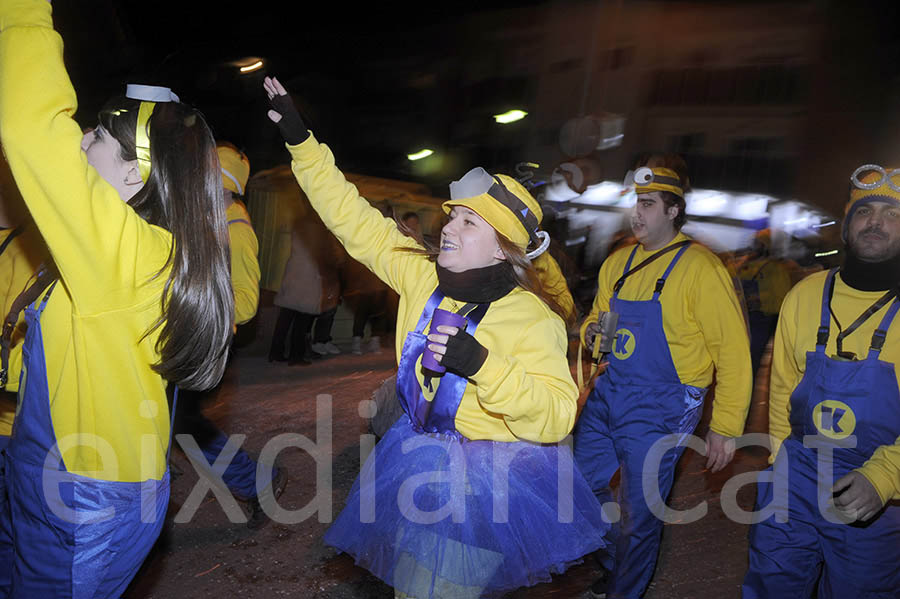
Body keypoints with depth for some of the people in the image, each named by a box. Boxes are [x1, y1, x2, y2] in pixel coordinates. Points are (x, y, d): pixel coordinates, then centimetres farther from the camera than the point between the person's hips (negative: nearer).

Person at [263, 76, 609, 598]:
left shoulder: (531, 318, -19)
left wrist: (480, 364, -39)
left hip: (489, 482, -6)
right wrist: (301, 139, -4)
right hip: (423, 463, 6)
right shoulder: (421, 276, -4)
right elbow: (354, 219, -2)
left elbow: (556, 417, -28)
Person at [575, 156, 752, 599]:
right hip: (606, 396, 7)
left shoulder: (701, 268, -13)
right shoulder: (618, 262, 6)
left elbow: (733, 353, -12)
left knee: (638, 515, 6)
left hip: (661, 408, -6)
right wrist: (591, 331, -2)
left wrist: (725, 428, -13)